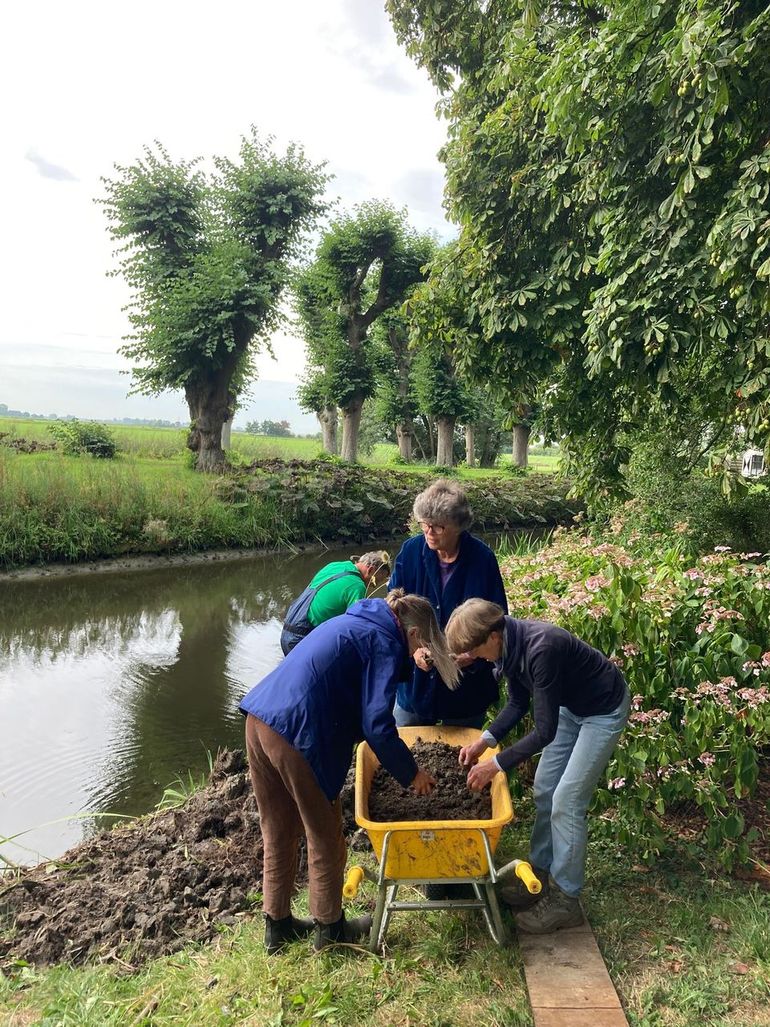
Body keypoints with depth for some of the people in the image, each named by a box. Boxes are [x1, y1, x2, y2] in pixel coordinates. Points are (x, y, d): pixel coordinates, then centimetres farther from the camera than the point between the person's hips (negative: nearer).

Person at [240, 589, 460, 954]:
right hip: (297, 735, -9)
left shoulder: (354, 623, 21)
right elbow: (377, 724, -12)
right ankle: (330, 927, 31)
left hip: (259, 718, 9)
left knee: (277, 832, 22)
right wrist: (410, 774, 2)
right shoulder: (386, 644, -5)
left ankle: (277, 924, 37)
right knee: (325, 837, 13)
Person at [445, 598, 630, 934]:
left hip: (603, 710, -8)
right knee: (544, 790, 11)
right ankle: (541, 872, 26)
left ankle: (565, 900, 7)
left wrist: (497, 764, -24)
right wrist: (485, 740, -8)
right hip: (570, 706, 8)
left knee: (566, 802, -7)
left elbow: (545, 731, -31)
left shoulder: (541, 649, -37)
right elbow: (518, 703, 3)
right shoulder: (509, 645, -12)